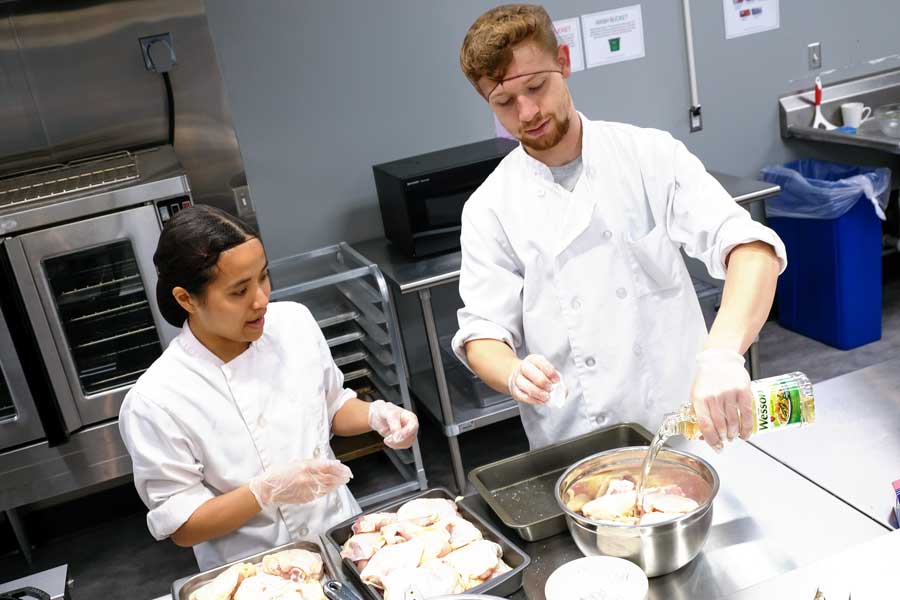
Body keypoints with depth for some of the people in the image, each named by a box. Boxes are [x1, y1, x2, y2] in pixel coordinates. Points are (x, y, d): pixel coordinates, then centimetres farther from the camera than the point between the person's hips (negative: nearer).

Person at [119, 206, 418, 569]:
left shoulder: (294, 322, -7)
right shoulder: (155, 402, -20)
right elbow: (182, 526, -12)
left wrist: (376, 414, -9)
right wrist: (267, 492, -25)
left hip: (343, 530, 2)